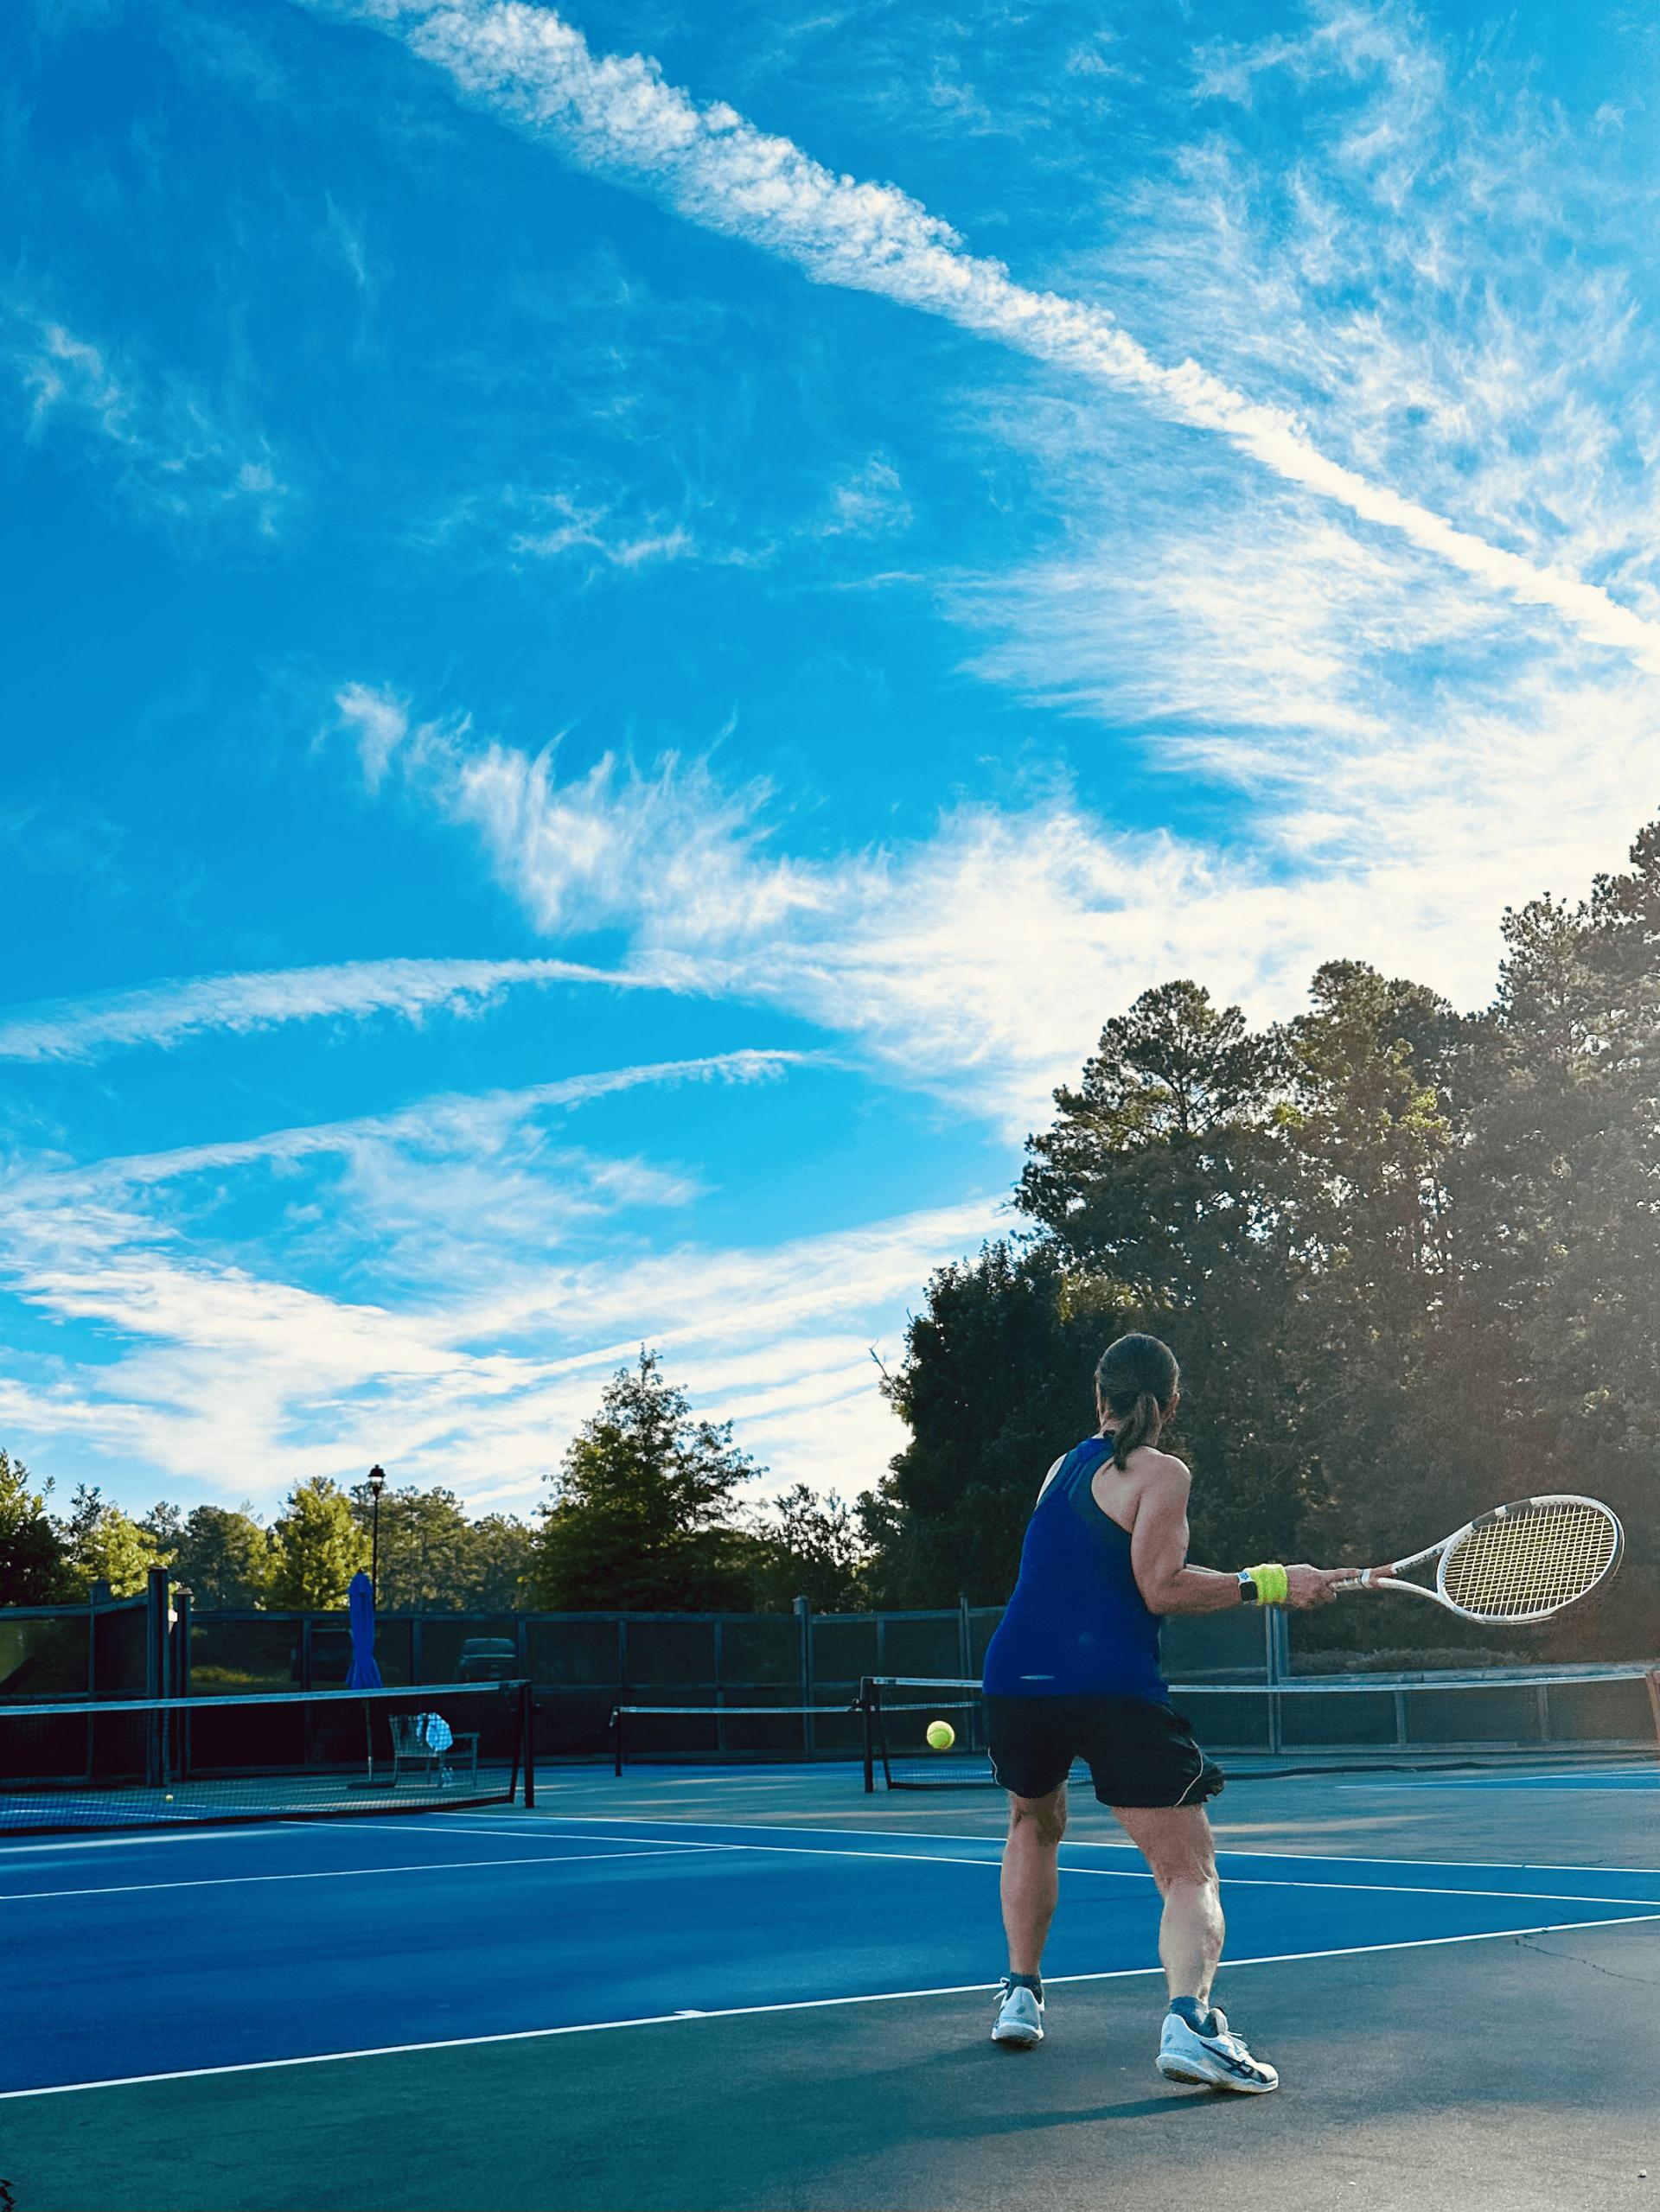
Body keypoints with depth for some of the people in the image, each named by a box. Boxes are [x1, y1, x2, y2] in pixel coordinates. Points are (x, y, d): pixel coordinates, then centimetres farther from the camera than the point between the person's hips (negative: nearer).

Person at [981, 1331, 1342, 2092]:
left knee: (1036, 1827, 32)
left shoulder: (1063, 1468, 18)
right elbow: (1159, 1588, -11)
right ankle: (1188, 2021, -25)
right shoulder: (1160, 1473, -1)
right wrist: (1270, 1585, -5)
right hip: (1114, 1689, -6)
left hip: (1016, 1680, 6)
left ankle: (1020, 1994, 28)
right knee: (1189, 1872, -1)